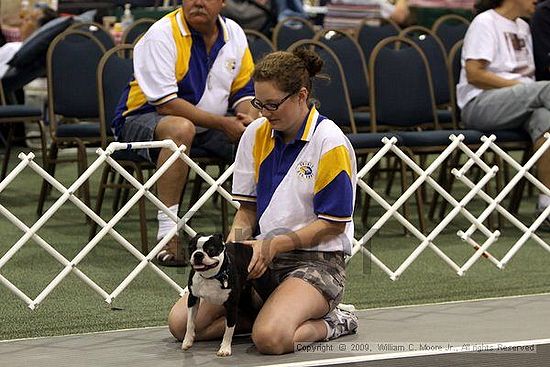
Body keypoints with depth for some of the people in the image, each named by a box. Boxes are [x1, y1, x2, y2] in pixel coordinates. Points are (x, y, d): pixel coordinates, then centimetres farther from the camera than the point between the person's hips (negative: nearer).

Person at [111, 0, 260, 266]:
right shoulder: (162, 34, -17)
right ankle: (167, 233, -39)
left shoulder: (234, 35, 3)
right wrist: (222, 123, -24)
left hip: (209, 128, 6)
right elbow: (165, 103, -22)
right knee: (181, 128, -40)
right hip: (143, 119, -6)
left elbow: (244, 93, 10)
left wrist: (250, 120, -14)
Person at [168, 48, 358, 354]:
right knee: (181, 323, -11)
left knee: (270, 338, -34)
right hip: (263, 258, 6)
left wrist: (273, 244, -19)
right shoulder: (256, 135, 6)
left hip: (316, 260, -6)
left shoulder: (330, 143, -12)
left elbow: (333, 224, -12)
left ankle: (330, 323, -3)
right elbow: (248, 208, 12)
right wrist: (233, 244, -8)